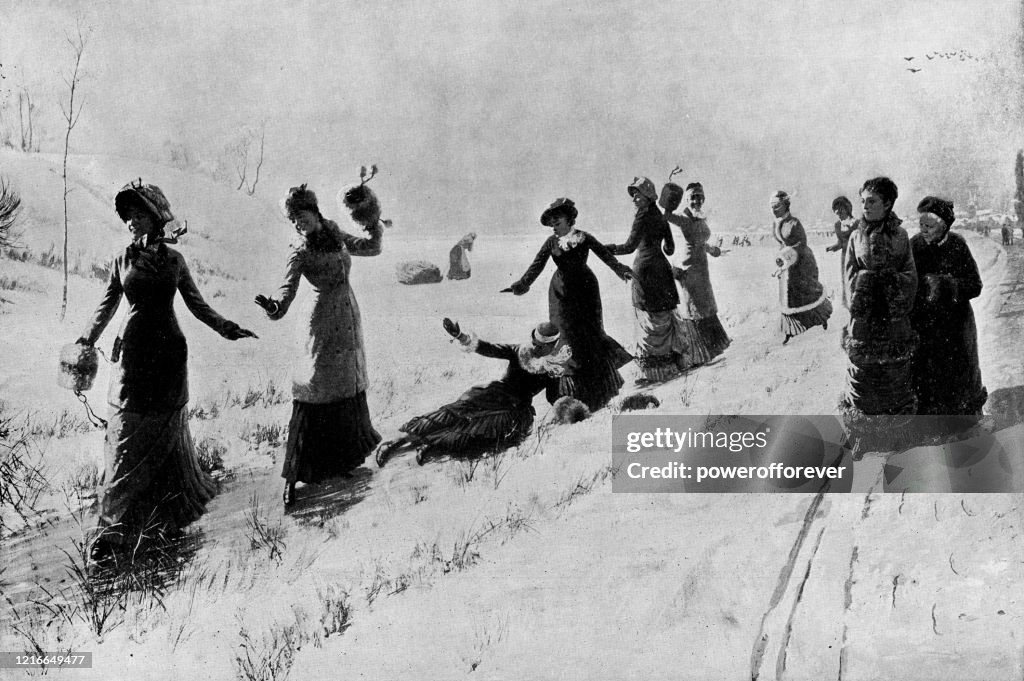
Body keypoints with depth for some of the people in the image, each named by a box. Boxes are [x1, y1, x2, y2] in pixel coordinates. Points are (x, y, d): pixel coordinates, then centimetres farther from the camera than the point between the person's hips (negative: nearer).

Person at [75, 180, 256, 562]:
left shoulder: (174, 259, 7)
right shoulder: (122, 262, 6)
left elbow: (196, 304, 15)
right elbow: (105, 308, 10)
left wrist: (226, 329, 10)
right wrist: (85, 344, -1)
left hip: (168, 352, 1)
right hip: (133, 353, -1)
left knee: (168, 434, 4)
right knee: (126, 439, -5)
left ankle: (170, 516, 19)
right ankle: (113, 529, -3)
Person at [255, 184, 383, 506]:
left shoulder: (335, 233, 5)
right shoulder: (300, 252, -12)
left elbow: (372, 248, 18)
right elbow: (287, 289, -25)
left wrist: (374, 225, 3)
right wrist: (273, 307, -44)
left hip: (349, 317, 7)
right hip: (324, 323, -7)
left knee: (348, 388, 15)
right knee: (314, 395, -7)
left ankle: (342, 458, 32)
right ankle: (293, 475, -3)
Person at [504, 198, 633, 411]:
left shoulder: (583, 238, -6)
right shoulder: (551, 242, -1)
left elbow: (605, 254, -11)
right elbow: (537, 265, -8)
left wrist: (620, 269, -25)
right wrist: (521, 285, -20)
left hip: (585, 289, -1)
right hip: (562, 292, 2)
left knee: (589, 332, 0)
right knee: (565, 336, 0)